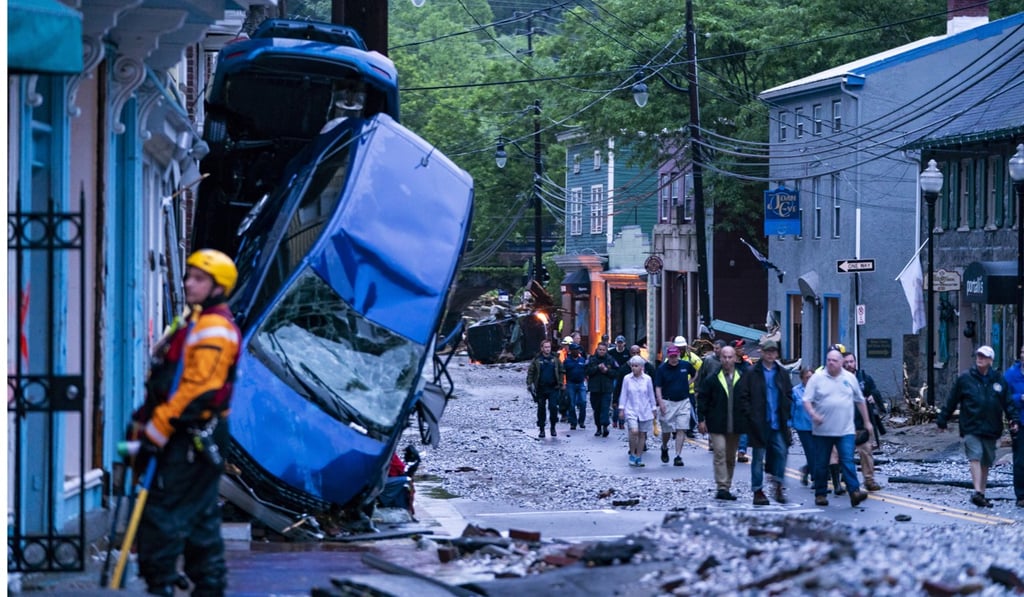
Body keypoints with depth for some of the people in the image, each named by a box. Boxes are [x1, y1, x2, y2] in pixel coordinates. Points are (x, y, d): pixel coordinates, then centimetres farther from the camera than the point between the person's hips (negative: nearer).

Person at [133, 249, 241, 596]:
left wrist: (155, 433, -20)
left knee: (162, 512, -12)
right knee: (201, 518, 13)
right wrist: (148, 422, 18)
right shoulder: (197, 325, 21)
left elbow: (195, 389, -21)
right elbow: (173, 385, 24)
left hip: (191, 438, -11)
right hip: (191, 438, 11)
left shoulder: (214, 329, -13)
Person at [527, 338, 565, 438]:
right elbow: (530, 373, 2)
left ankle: (553, 427, 6)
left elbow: (561, 372, 9)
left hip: (553, 388, 0)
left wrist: (561, 384, 2)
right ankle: (541, 429, 14)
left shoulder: (555, 359, 5)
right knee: (541, 409, 6)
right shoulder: (536, 360, 1)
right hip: (541, 388, 0)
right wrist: (529, 384, -8)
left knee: (553, 407, -9)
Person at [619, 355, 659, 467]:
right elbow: (624, 395, 5)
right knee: (634, 432, -19)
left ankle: (639, 457, 15)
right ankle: (632, 455, -3)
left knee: (642, 434, 5)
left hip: (644, 411, 2)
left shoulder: (647, 379, 1)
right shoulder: (627, 379, -1)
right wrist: (621, 409, 2)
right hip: (631, 410, -2)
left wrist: (654, 409, 11)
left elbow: (651, 395, 8)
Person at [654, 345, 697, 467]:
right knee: (666, 430, 6)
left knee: (681, 430, -5)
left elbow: (695, 374, 23)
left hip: (683, 402, 1)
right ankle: (664, 448, 36)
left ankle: (678, 456, -3)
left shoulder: (685, 365, 1)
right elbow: (658, 387, -6)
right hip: (668, 402, -1)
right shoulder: (662, 368, -6)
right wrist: (661, 403, -15)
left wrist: (688, 383, 9)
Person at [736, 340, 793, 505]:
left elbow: (789, 396, 15)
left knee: (781, 452, -6)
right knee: (758, 457, 3)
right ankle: (758, 491, 8)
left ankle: (778, 485, 7)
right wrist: (750, 415, -10)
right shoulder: (751, 374, -2)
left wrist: (785, 414, 2)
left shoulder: (782, 374, 10)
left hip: (778, 423, 3)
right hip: (759, 423, -3)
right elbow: (742, 397, -3)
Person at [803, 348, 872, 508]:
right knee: (821, 464, 6)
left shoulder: (850, 378, 9)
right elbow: (807, 400, -3)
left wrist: (867, 421, 18)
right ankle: (820, 494, 15)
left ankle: (854, 492, -18)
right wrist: (813, 414, -21)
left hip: (845, 430, 0)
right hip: (823, 430, 0)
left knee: (847, 461, -11)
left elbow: (860, 401, 18)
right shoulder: (817, 378, 1)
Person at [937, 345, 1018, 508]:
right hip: (971, 428, -3)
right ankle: (977, 492, -26)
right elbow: (952, 401, 4)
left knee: (986, 462, 11)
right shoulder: (965, 378, -1)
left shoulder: (998, 379, 6)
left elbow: (1008, 402, 9)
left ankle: (982, 493, 21)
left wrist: (1014, 419, -3)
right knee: (975, 457, -18)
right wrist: (942, 420, 6)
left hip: (991, 429, 3)